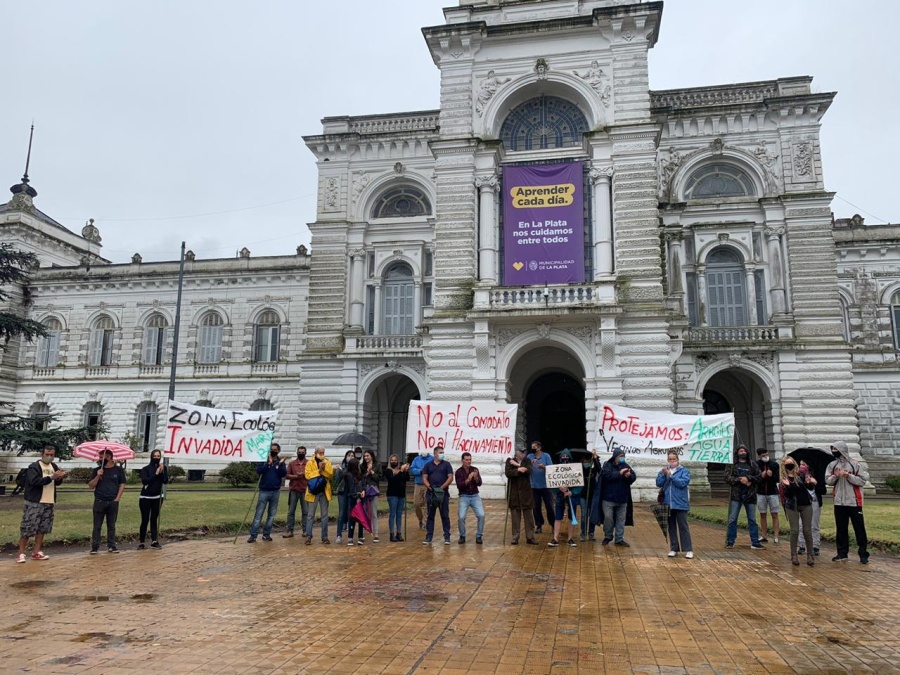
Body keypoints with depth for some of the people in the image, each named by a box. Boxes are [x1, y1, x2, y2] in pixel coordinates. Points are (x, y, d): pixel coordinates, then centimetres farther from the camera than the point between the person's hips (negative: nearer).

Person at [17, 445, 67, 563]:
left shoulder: (54, 466, 13)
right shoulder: (34, 467, -8)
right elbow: (34, 481, -22)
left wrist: (61, 477, -4)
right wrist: (51, 477, -27)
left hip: (49, 503, 6)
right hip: (34, 503, -6)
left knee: (42, 528, 9)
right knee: (27, 528, -6)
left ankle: (36, 552, 16)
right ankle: (21, 554, 1)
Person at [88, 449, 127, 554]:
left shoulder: (118, 470, 4)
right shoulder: (97, 470, 6)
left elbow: (122, 484, 5)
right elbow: (91, 486, 2)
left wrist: (117, 498, -4)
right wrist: (97, 476, -13)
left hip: (113, 502, 0)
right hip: (99, 502, 0)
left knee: (111, 526, 7)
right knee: (97, 526, 1)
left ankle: (111, 546, 13)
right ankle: (95, 547, 6)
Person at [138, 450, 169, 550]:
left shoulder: (163, 468, 3)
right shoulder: (145, 469, -4)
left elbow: (165, 481, -7)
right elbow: (145, 481, -17)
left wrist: (162, 472, -20)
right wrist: (156, 474, -21)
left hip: (157, 497, 2)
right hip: (145, 498, -2)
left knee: (154, 519, 5)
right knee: (145, 520, -2)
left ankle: (154, 541, 4)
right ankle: (141, 542, 4)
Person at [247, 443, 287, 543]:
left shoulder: (280, 462, 5)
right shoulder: (264, 460, 2)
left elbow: (284, 474, -6)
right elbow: (258, 470, -13)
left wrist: (280, 465, -20)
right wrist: (268, 463, -19)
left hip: (275, 492, 2)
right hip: (264, 491, -2)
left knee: (272, 515, 8)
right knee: (258, 514, -5)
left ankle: (266, 535, 16)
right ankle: (253, 536, -4)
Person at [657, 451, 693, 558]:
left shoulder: (684, 471, -2)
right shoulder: (663, 471, 8)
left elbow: (683, 483, -16)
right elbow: (658, 483, -1)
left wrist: (671, 475, -18)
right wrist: (664, 474, -16)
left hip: (680, 504, -4)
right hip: (668, 504, 4)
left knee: (683, 527, -2)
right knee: (671, 527, 10)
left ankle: (688, 550, 4)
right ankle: (674, 549, 16)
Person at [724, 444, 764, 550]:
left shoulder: (753, 465, 9)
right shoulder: (731, 465, 3)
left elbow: (758, 477, 1)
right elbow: (727, 478, -5)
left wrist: (748, 478, -15)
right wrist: (740, 480, -16)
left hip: (750, 495, 2)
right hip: (736, 495, -2)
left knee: (752, 520, 8)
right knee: (732, 519, 1)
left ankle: (755, 542, 15)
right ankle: (730, 542, 7)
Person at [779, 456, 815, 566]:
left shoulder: (802, 474, -4)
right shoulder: (783, 479, -3)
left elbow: (811, 487, -8)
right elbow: (787, 494, -9)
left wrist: (810, 483, -30)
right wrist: (787, 486, -28)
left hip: (806, 505, 0)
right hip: (792, 506, 0)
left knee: (807, 530, 4)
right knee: (794, 531, 0)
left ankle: (810, 554, 14)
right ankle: (794, 555, 8)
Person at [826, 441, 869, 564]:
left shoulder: (855, 465, -6)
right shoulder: (832, 465, 6)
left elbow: (863, 480, -9)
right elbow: (827, 480, 3)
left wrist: (849, 476, -20)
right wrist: (835, 476, -16)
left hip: (854, 502, -4)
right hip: (839, 502, 4)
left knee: (859, 528, 2)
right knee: (841, 529, 10)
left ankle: (863, 554, 10)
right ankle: (842, 553, 18)